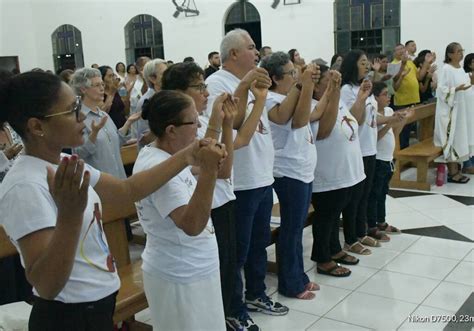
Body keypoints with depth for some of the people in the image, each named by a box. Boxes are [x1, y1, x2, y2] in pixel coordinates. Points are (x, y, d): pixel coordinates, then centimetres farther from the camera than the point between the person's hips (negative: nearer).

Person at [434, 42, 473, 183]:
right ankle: (452, 173, 1)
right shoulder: (446, 69, -12)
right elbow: (442, 89, -19)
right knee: (452, 140, -5)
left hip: (462, 110, 9)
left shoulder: (461, 69, 13)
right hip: (451, 111, -9)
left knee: (460, 139, 10)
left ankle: (455, 169, 18)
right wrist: (457, 89, -29)